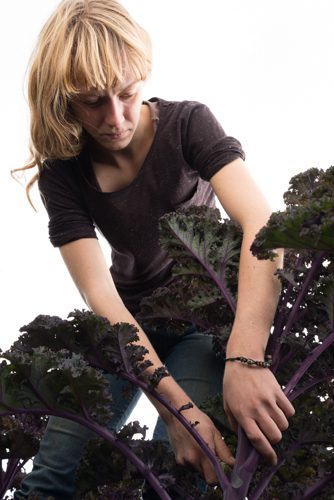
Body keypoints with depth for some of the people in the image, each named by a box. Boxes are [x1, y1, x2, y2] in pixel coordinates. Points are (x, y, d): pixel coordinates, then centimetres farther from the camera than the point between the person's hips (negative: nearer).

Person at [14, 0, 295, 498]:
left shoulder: (187, 125, -20)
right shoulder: (62, 172, -14)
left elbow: (262, 225, -34)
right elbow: (99, 294, -23)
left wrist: (245, 359, -50)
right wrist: (174, 404, -37)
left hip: (207, 312, -2)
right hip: (129, 319, 3)